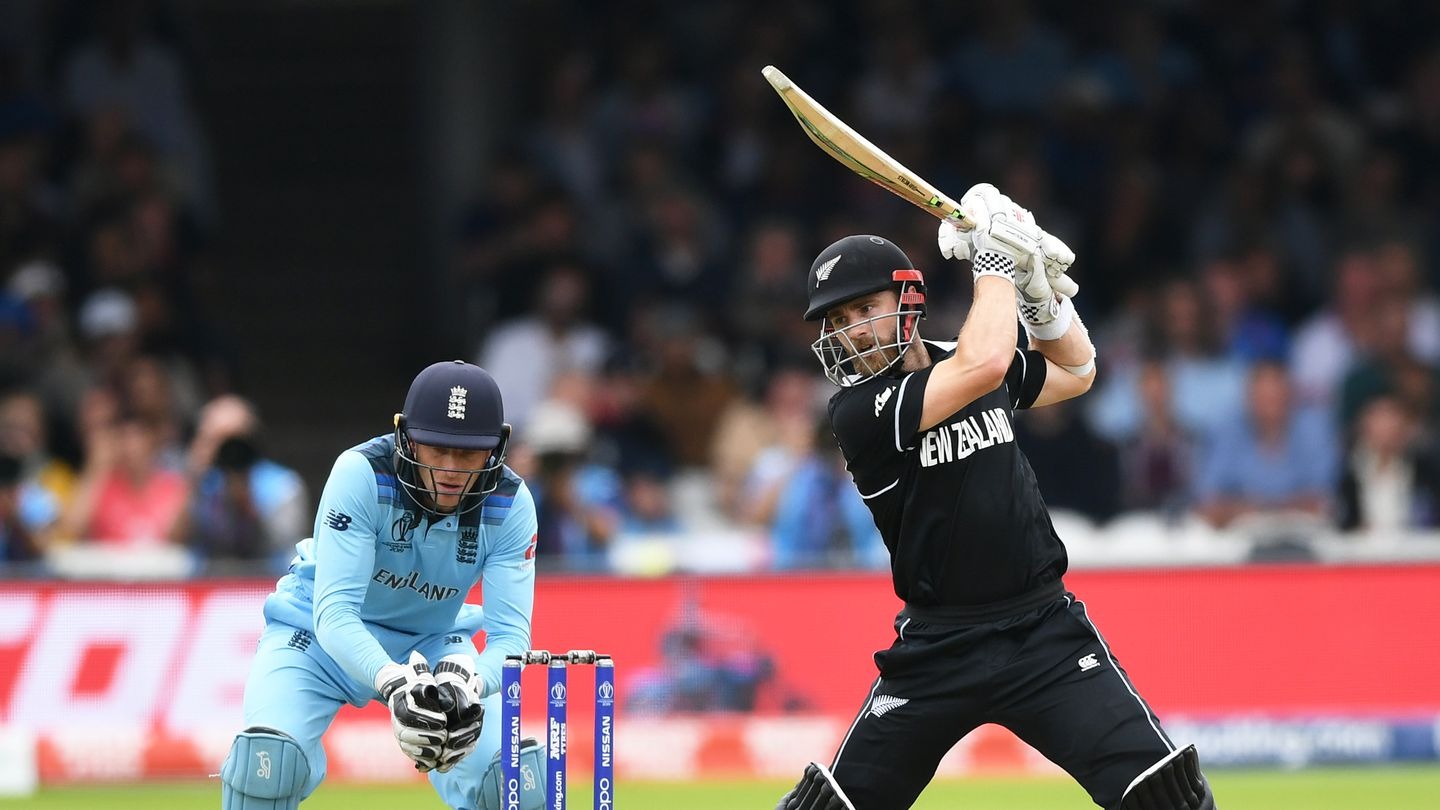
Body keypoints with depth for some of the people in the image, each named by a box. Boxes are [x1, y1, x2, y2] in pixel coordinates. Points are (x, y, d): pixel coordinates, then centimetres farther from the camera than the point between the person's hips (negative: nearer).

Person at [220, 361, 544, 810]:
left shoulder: (510, 504, -20)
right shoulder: (362, 474, -31)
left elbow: (510, 633, -24)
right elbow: (333, 611, -36)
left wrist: (468, 685, -48)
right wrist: (394, 683, -54)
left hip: (432, 642, 3)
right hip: (322, 635, -3)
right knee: (270, 757, -29)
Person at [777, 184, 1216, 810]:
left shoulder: (961, 364, 7)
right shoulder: (857, 412, -12)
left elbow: (1075, 373, 25)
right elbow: (983, 365, -26)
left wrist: (1040, 290, 8)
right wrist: (996, 262, -12)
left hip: (1046, 632, 3)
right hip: (939, 649, -3)